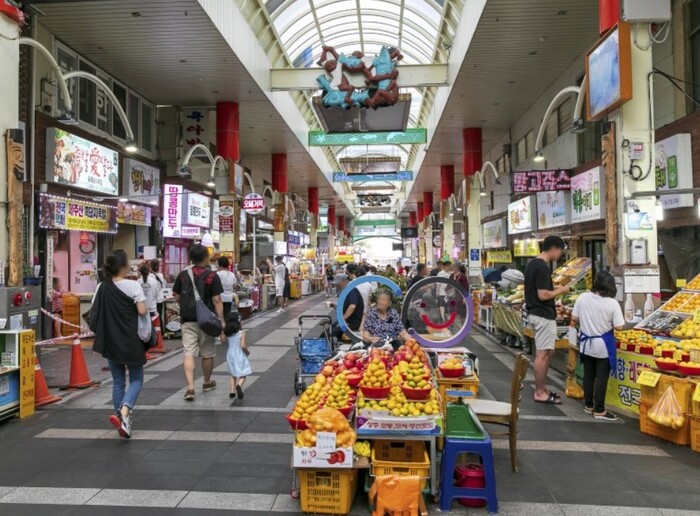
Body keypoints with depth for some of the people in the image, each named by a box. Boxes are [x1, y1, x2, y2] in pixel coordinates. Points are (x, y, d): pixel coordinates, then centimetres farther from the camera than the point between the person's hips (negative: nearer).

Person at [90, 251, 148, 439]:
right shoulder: (133, 285, -13)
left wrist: (100, 336, 15)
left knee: (118, 381, 16)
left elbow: (94, 314, 5)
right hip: (131, 341, -5)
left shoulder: (102, 287, 2)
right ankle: (124, 413, -15)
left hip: (110, 341, 5)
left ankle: (120, 416, 21)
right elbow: (142, 311, -18)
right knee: (136, 379, 7)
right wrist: (147, 307, 4)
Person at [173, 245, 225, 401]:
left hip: (188, 320, 2)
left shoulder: (183, 275, 2)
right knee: (207, 353, 14)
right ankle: (207, 382, 31)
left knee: (188, 353, -1)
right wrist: (221, 321, -10)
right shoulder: (212, 276, -9)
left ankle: (190, 387, -13)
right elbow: (217, 301, -12)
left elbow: (176, 295, 10)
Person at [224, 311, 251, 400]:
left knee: (233, 375, 21)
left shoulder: (227, 334, -1)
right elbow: (243, 346, -20)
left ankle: (232, 391, 10)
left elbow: (227, 343, 10)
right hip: (240, 356, -4)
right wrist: (247, 352, -2)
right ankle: (239, 385, -25)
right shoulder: (242, 333, -13)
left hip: (230, 355, 4)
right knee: (242, 376, 4)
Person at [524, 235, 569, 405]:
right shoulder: (543, 267, -19)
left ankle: (542, 388, 23)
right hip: (543, 315, -10)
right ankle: (539, 393, 5)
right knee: (543, 354, -3)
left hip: (536, 313, 10)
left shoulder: (532, 263, 12)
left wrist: (554, 289, 15)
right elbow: (543, 295, -23)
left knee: (548, 352, 17)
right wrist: (560, 290, -8)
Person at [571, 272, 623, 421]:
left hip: (586, 343, 4)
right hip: (603, 345, -4)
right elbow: (619, 327, -16)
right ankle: (599, 410, 11)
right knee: (602, 378, 5)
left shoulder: (582, 298, -7)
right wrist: (608, 323, 5)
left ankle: (589, 405, 27)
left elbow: (574, 319, 0)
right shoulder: (612, 303, -16)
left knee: (588, 375, 15)